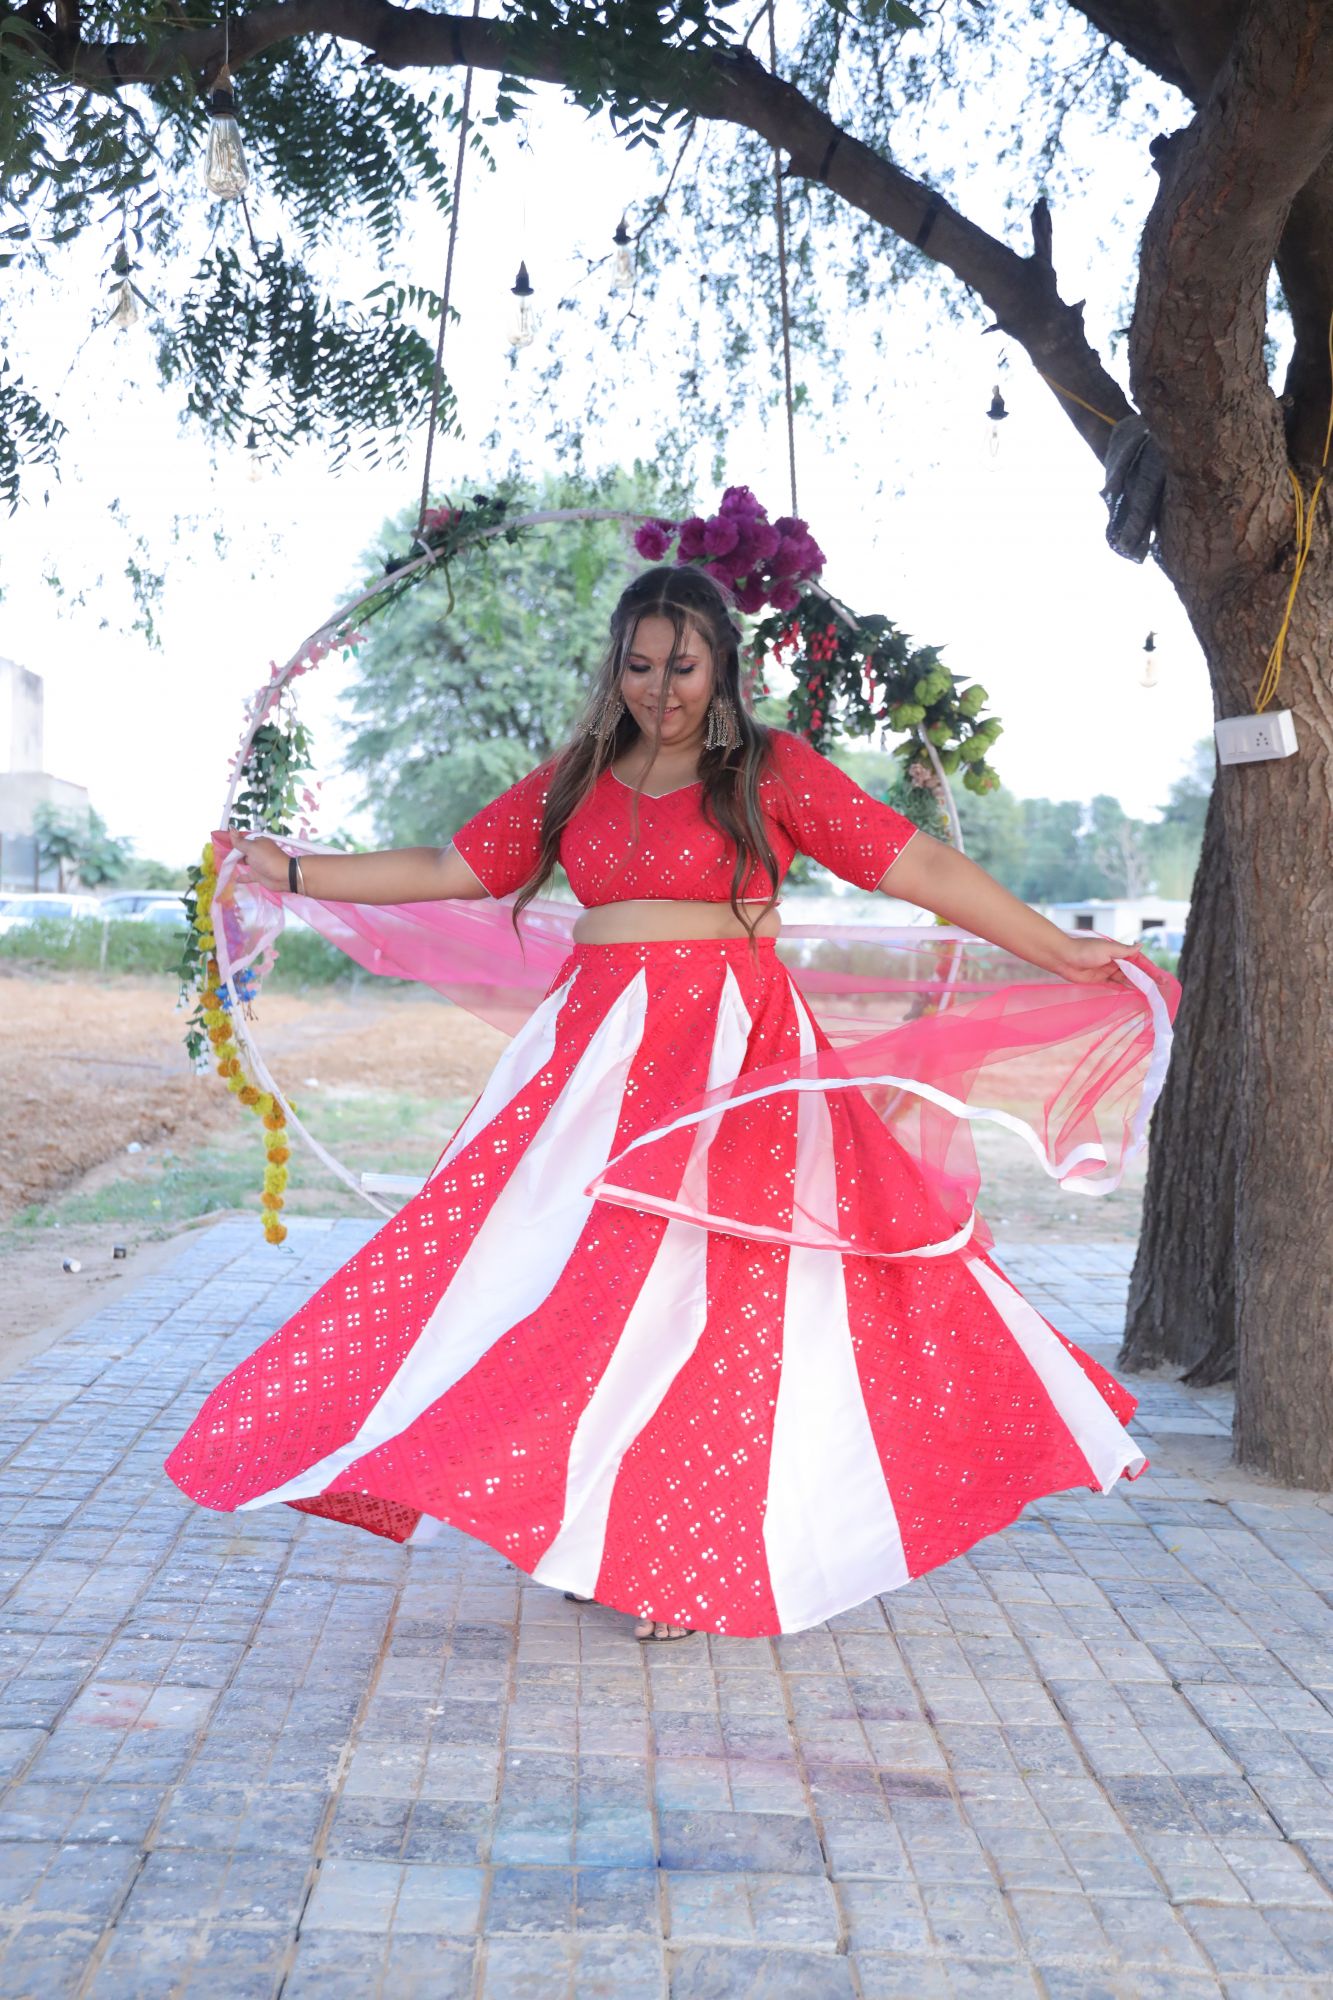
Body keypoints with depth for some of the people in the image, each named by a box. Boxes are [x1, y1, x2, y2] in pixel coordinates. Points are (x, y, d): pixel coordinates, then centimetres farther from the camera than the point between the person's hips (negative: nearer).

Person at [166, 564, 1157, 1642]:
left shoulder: (773, 769, 1)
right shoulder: (575, 780, 12)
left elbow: (922, 868, -1)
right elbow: (449, 868, 17)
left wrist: (1060, 954, -4)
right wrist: (297, 873, 16)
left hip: (734, 1056, -4)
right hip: (599, 1055, 4)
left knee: (702, 1281, -6)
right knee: (582, 1272, -2)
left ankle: (696, 1558, 8)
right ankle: (603, 1534, 12)